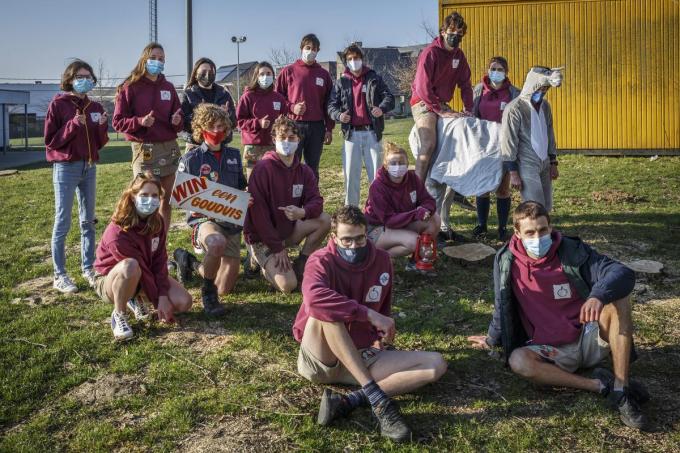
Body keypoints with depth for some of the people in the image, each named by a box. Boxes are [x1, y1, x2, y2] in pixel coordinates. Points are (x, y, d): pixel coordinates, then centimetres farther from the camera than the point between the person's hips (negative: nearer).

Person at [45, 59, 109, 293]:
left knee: (88, 220, 10)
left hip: (89, 167, 5)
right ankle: (59, 276, 2)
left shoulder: (95, 107, 9)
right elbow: (50, 141, -8)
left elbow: (100, 143, 10)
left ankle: (88, 268, 20)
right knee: (62, 223, -4)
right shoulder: (58, 104, -5)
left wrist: (102, 126, -9)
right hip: (65, 167, -5)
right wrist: (73, 126, -19)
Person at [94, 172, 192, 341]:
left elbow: (160, 261, -12)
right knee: (130, 266, -43)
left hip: (146, 276, 6)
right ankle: (119, 315, -17)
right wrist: (158, 301, -23)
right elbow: (140, 268, -28)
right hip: (111, 279, -6)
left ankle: (136, 299, 13)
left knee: (183, 303, -13)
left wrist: (163, 296, -21)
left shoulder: (157, 222, -10)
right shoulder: (118, 232, -31)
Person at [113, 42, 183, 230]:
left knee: (166, 200, 8)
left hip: (170, 148, 5)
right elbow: (118, 122, -3)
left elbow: (177, 117, 17)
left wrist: (177, 121, -6)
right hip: (145, 149, -4)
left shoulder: (168, 88, 12)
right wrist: (140, 122, -19)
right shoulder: (129, 88, 0)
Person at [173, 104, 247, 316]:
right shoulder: (191, 159, -3)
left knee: (224, 289, 4)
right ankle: (208, 292, -16)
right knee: (217, 243, -43)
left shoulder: (234, 156, 10)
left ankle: (190, 262, 33)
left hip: (232, 221, 5)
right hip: (204, 219, -5)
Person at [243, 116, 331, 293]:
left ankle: (300, 267, 0)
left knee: (324, 220, -15)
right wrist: (277, 247, -20)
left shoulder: (304, 171, 0)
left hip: (288, 229, 6)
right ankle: (267, 266, 12)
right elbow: (258, 211, -21)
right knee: (288, 285, -22)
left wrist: (303, 212, -33)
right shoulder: (263, 168, -19)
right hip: (262, 238, -6)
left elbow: (316, 200, -7)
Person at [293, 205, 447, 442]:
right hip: (320, 359, -4)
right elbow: (314, 298, -35)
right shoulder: (321, 261, -12)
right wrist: (369, 314, -33)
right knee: (325, 309, -35)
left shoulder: (381, 260, 3)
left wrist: (382, 340, -2)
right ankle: (379, 401, -36)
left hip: (362, 357, 5)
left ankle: (346, 401, -26)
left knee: (436, 364, -13)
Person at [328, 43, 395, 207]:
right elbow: (331, 105, 8)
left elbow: (389, 97, 2)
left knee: (376, 173, 0)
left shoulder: (374, 78, 10)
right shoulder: (341, 82, 11)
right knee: (351, 174, 2)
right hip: (352, 133, 1)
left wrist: (382, 108, -20)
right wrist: (338, 115, -15)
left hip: (372, 133, -1)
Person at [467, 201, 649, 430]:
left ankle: (621, 390, -25)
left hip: (589, 339, 0)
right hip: (551, 352, 0)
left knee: (618, 298, -26)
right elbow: (503, 306, 11)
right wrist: (493, 339, 22)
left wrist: (598, 295, -41)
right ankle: (600, 385, -23)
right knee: (518, 361, -32)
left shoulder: (573, 250, -9)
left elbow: (623, 273, -21)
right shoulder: (507, 261, -6)